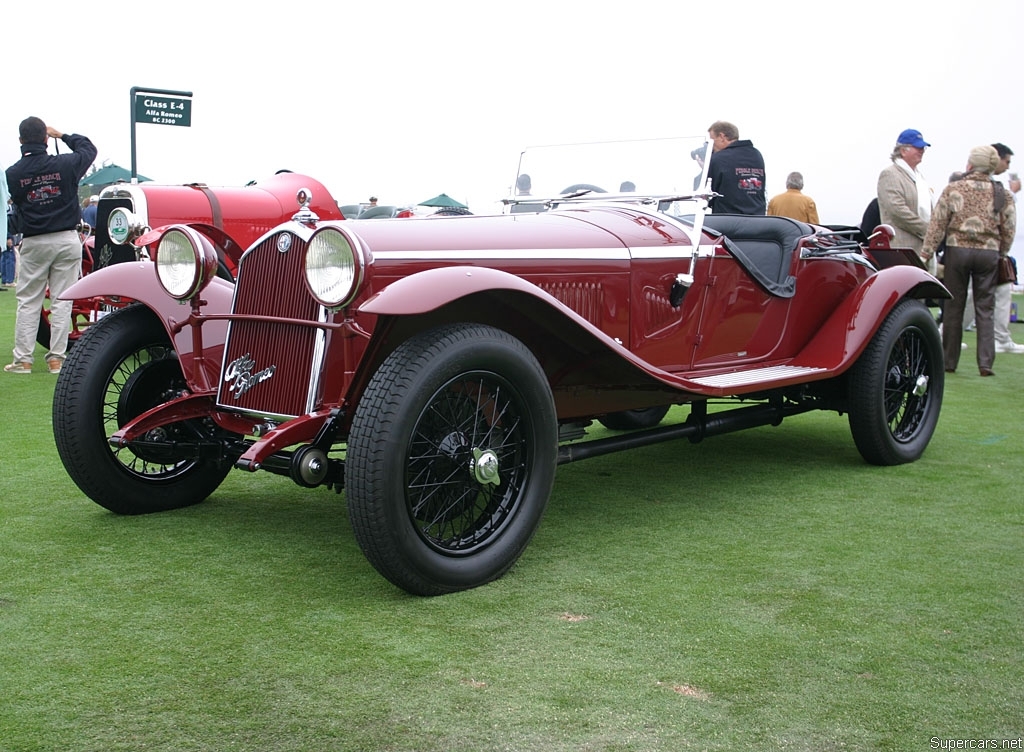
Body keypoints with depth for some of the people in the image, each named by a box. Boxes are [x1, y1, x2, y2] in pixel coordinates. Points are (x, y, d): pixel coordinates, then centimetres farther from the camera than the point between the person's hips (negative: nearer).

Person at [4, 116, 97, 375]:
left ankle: (23, 360, 7)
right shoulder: (65, 164, -6)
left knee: (28, 302, 7)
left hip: (33, 243, 0)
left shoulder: (13, 173, -5)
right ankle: (56, 358, 4)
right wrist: (62, 135, 21)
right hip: (67, 240, 0)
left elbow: (15, 201, 8)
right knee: (62, 302, 4)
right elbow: (89, 149, 12)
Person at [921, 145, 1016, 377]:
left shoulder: (952, 190, -2)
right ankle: (985, 363, 1)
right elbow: (1008, 231, 3)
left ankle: (949, 361, 12)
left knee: (954, 308, 7)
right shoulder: (1002, 195, 1)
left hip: (957, 251, -1)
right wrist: (1000, 254, 18)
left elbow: (937, 225, -5)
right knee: (985, 309, 6)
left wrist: (926, 254, -2)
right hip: (989, 253, 1)